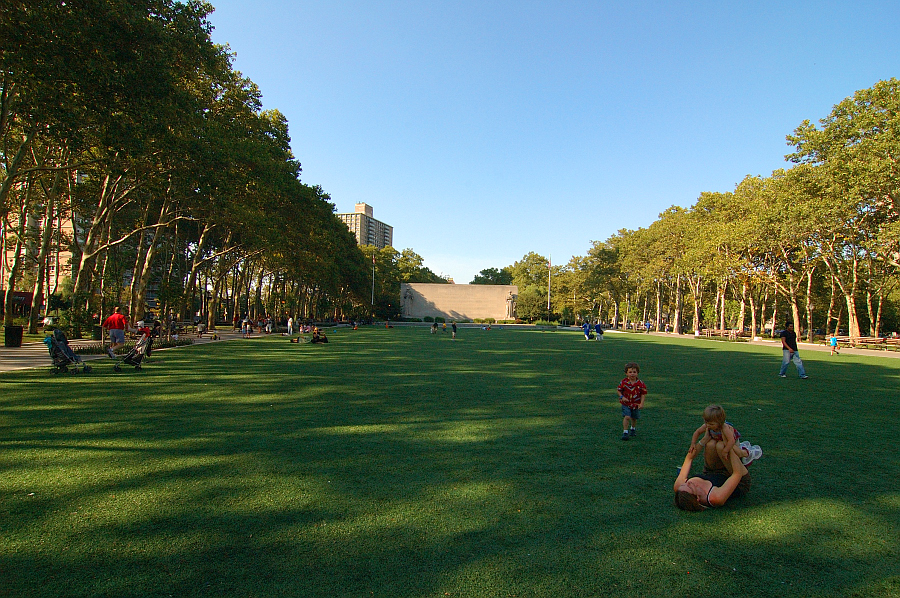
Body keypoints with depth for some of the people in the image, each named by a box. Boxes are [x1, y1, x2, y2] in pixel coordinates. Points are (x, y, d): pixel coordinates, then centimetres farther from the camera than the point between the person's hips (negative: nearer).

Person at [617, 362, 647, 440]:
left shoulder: (640, 383, -10)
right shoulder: (624, 382, -12)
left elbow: (643, 393, 0)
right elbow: (619, 390, 0)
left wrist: (641, 403, -7)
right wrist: (622, 397, -15)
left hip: (636, 404, 2)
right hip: (626, 404, -2)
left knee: (634, 418, 17)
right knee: (627, 417, -15)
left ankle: (632, 429, 44)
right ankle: (625, 432, -6)